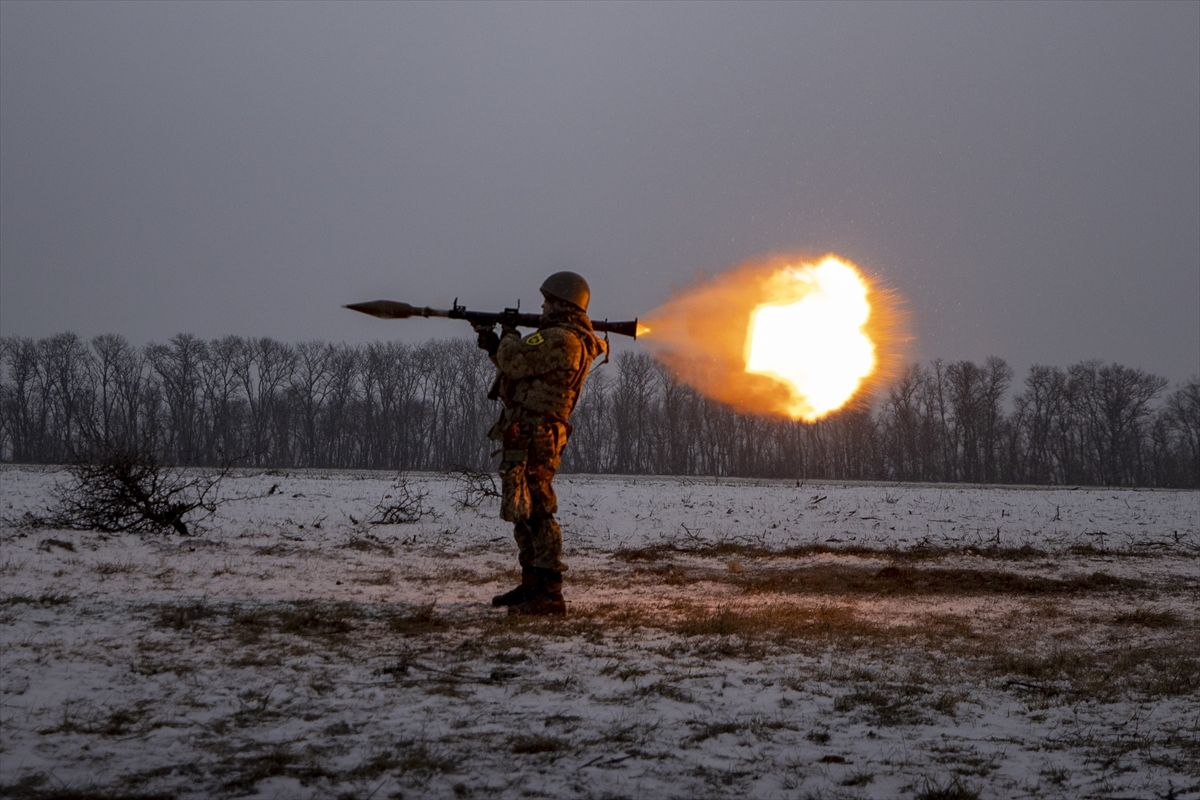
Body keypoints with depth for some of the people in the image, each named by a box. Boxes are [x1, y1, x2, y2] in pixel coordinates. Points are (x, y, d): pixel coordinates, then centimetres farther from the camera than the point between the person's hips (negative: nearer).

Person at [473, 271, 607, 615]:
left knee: (534, 512, -12)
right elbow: (524, 369, 26)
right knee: (524, 512, 18)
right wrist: (495, 345, 21)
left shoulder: (560, 340, -16)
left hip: (532, 436, -11)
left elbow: (514, 361, -17)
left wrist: (510, 336, 4)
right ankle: (532, 585, 26)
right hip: (530, 435, 11)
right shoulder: (574, 341, 19)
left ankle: (549, 595, -14)